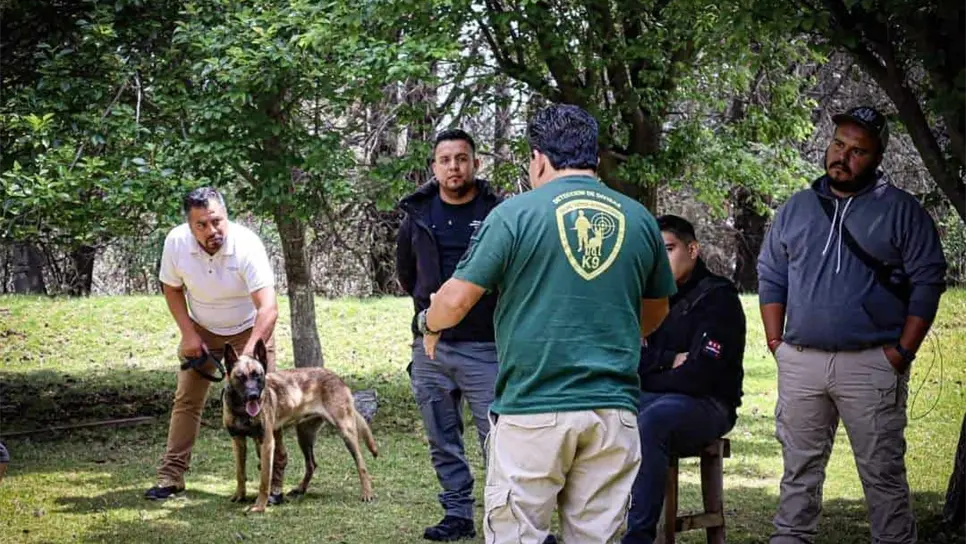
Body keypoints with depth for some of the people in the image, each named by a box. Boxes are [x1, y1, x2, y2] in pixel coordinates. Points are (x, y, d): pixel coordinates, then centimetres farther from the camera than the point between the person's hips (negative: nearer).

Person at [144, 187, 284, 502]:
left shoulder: (247, 246, -33)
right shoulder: (176, 242, -21)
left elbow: (268, 308, -39)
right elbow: (172, 289, -2)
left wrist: (250, 350, -51)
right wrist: (188, 333, -11)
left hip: (249, 329, -3)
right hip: (201, 330, 3)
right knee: (186, 400, 0)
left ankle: (274, 481, 0)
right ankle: (171, 477, 6)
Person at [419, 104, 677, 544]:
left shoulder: (514, 214, -5)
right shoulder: (639, 220, 8)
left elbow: (458, 298, -6)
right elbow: (656, 310, 22)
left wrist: (430, 326, 17)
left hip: (533, 410, -4)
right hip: (614, 409, 4)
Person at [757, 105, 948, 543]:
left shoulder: (901, 211, 1)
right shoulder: (796, 209, 12)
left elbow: (927, 282, -2)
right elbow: (770, 276, 16)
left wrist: (902, 352, -9)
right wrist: (775, 341, 6)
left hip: (871, 364, -4)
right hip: (800, 363, 4)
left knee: (883, 473, 0)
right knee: (799, 470, 10)